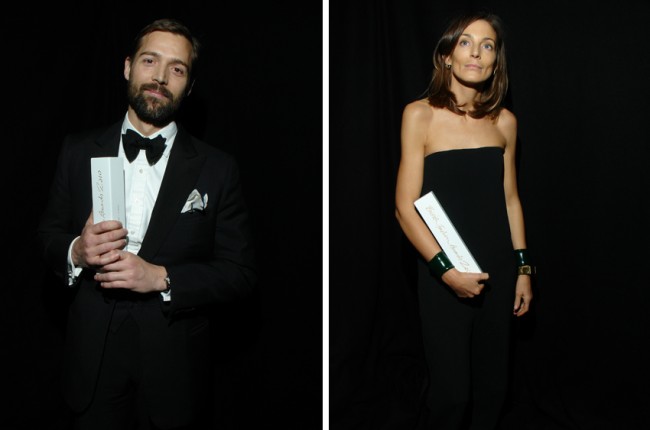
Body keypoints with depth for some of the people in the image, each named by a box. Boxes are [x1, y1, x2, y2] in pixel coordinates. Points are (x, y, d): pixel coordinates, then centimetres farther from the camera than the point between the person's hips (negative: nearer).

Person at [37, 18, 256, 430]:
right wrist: (76, 252, -14)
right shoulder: (79, 151, 2)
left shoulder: (218, 168, -6)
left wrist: (161, 278, -20)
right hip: (92, 361, 2)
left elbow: (242, 272, -7)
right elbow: (49, 233, 9)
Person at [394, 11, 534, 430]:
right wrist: (446, 269, -15)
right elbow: (406, 207, -10)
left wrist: (523, 268, 12)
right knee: (451, 392, 1)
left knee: (493, 387, 12)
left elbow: (510, 198, 13)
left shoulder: (505, 121, 5)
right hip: (443, 274, -4)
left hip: (498, 272, 4)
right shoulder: (421, 115, -8)